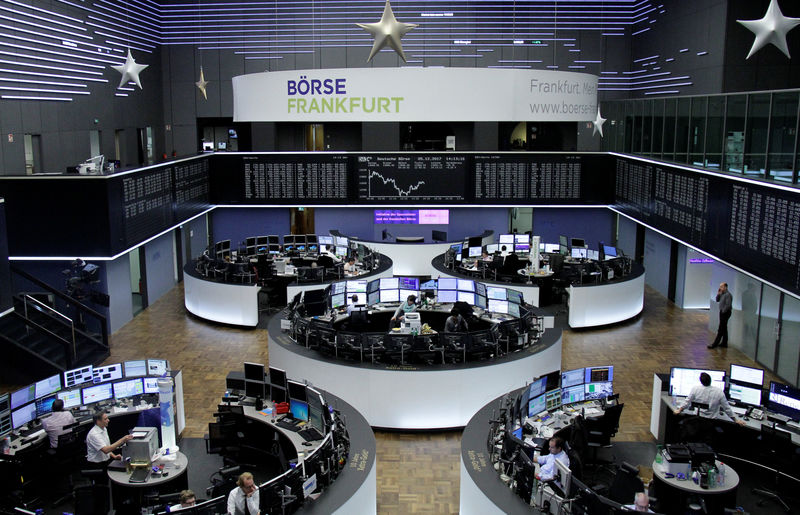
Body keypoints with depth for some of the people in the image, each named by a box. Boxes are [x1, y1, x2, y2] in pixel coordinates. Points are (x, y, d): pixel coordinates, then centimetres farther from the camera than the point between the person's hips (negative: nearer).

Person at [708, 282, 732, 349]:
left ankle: (715, 344, -5)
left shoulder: (728, 294, -19)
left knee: (721, 329, -6)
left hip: (725, 313, -10)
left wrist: (723, 311, -16)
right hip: (722, 312, 10)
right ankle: (724, 343, 22)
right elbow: (717, 300, 17)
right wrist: (718, 294, 2)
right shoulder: (722, 294, 10)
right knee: (724, 328, 15)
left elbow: (728, 305, -24)